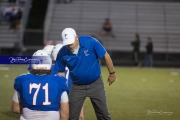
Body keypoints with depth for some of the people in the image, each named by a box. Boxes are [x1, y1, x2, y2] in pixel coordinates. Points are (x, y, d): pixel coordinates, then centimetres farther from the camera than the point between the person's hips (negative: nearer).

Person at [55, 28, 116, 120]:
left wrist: (112, 73, -1)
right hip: (77, 86, 1)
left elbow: (105, 56, -8)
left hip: (95, 84, -1)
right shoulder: (63, 53, -13)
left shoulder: (90, 42, -20)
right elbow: (60, 72, 0)